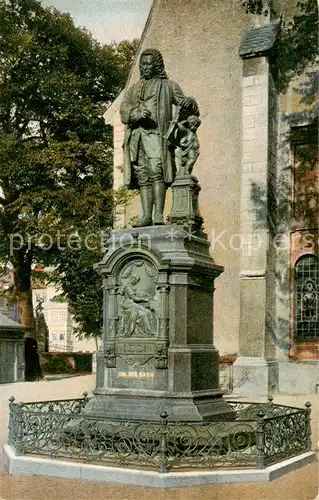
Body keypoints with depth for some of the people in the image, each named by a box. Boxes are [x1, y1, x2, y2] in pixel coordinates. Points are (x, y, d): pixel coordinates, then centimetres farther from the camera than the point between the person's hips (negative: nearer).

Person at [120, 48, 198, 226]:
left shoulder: (168, 86, 17)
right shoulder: (134, 89, 25)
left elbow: (187, 106, 10)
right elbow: (124, 110, 9)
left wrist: (189, 102, -15)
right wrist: (137, 113, -14)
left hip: (157, 134, -3)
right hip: (136, 136, 4)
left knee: (157, 171, -19)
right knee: (143, 177, -3)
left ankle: (159, 214, -24)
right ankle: (146, 216, -6)